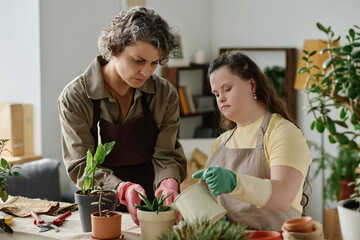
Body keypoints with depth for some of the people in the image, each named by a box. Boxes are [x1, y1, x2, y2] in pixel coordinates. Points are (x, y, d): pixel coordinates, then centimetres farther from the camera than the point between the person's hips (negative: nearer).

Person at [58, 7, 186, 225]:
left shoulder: (166, 95, 1)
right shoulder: (75, 97, -7)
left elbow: (166, 154, 0)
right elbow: (81, 165, -11)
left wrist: (169, 181, -23)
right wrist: (123, 189, -29)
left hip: (154, 207, 4)